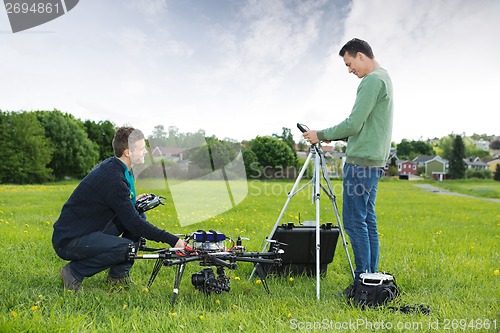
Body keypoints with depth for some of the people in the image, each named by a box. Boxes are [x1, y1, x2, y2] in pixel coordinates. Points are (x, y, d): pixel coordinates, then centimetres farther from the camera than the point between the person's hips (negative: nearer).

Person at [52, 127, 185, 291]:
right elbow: (133, 222, -26)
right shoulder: (113, 178, -25)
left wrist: (133, 201, 2)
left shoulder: (111, 166, 4)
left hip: (89, 231, 10)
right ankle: (75, 271, -6)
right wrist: (173, 240, -24)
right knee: (127, 248, -28)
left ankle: (119, 274, 9)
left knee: (140, 216, 3)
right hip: (68, 241, -10)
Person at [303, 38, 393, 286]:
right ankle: (371, 278, 18)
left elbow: (354, 124, -18)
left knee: (355, 221, -6)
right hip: (374, 161, 10)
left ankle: (363, 280, 0)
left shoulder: (372, 80, -12)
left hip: (361, 162, -10)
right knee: (367, 220, 12)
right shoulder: (384, 78, 21)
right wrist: (332, 137, 16)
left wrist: (322, 135, -6)